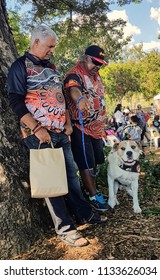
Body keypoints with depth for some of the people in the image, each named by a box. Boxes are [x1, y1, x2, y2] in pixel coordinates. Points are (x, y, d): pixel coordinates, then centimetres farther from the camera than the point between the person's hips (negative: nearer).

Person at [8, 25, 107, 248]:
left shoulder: (51, 67, 18)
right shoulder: (20, 66, -5)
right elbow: (15, 101, -13)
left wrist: (68, 123, 9)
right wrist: (37, 129, -19)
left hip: (61, 132, 7)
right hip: (40, 134, -7)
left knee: (71, 173, 11)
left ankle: (83, 214, 26)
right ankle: (65, 228, 9)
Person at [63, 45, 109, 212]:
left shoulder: (95, 75, 12)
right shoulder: (74, 75, -16)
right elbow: (73, 89, -41)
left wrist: (101, 125, 23)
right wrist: (79, 98, -65)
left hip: (96, 128, 9)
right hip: (81, 128, -9)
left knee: (94, 162, 19)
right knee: (86, 164, 0)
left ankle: (90, 188, 36)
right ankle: (93, 197, 12)